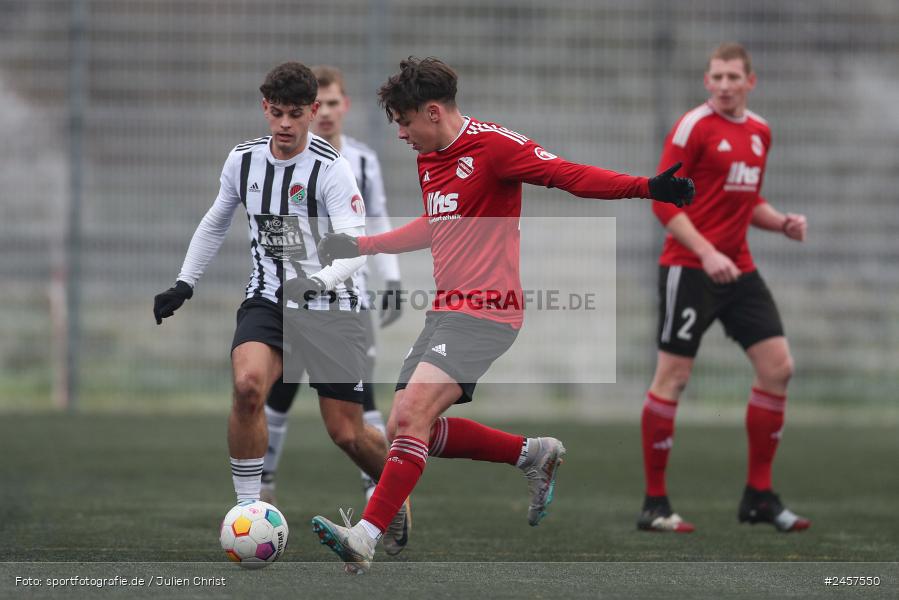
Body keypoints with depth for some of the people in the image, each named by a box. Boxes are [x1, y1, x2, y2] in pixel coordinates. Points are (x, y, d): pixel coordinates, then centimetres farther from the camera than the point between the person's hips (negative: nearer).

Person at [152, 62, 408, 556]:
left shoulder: (331, 169, -14)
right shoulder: (243, 160, 2)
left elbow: (354, 247, -21)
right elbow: (216, 221, 20)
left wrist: (319, 281, -40)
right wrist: (184, 283, 17)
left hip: (328, 306, -3)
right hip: (267, 301, 3)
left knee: (347, 434, -1)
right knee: (247, 384, -28)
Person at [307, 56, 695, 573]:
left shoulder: (492, 145, -11)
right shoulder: (429, 162, 16)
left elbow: (572, 176, -18)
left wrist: (647, 187, -31)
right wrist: (360, 246, 38)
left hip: (485, 312, -10)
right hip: (444, 312, 10)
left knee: (412, 414, -22)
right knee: (410, 431, 6)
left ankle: (364, 539, -23)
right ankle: (534, 454, 19)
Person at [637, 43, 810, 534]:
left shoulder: (759, 132, 13)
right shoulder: (694, 126, -9)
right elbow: (663, 200, -12)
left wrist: (782, 223, 4)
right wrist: (706, 252, -21)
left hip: (738, 269, 7)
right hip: (689, 267, -7)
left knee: (777, 367, 0)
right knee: (672, 377, -4)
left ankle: (759, 496, 9)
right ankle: (654, 504, 2)